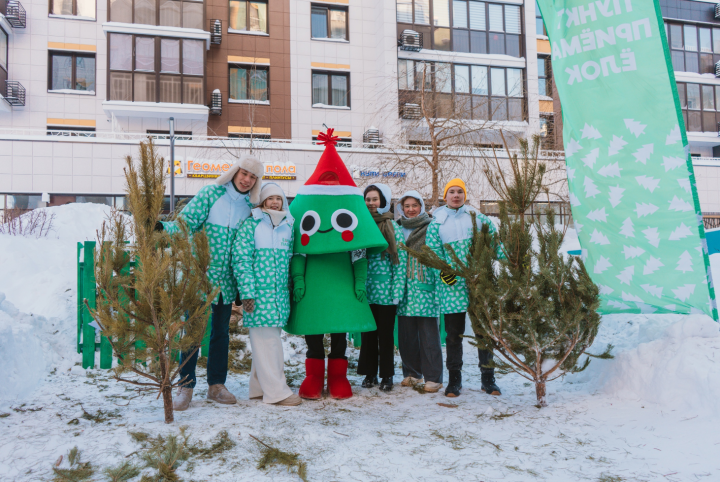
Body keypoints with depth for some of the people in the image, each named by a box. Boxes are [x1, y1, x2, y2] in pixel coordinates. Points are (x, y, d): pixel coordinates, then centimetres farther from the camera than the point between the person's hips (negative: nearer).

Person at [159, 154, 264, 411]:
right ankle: (186, 386, 11)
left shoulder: (251, 206, 8)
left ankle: (216, 385, 24)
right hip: (200, 274, -4)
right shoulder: (210, 194, -4)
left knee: (221, 332, 13)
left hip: (226, 281, 4)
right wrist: (162, 227, -29)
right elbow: (186, 222, -10)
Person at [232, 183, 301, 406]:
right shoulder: (250, 225, -1)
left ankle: (259, 387, 21)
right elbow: (242, 260, -7)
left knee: (268, 340, 11)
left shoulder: (288, 227, 14)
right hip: (258, 293, -6)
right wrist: (247, 293, -13)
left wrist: (293, 288, 14)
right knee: (266, 340, -4)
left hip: (280, 293, 6)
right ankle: (276, 391, 1)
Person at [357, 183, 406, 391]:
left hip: (386, 290, -2)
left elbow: (401, 259, -3)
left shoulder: (392, 226, 0)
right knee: (368, 333, 9)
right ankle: (370, 374, 21)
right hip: (365, 290, 3)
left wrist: (397, 290, -9)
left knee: (386, 333, 5)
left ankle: (387, 376, 16)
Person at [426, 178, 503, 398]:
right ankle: (454, 380, 16)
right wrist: (442, 270, -15)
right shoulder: (437, 223, 7)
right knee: (453, 334, 5)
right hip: (452, 285, -1)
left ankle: (488, 379, 16)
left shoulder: (478, 218, 9)